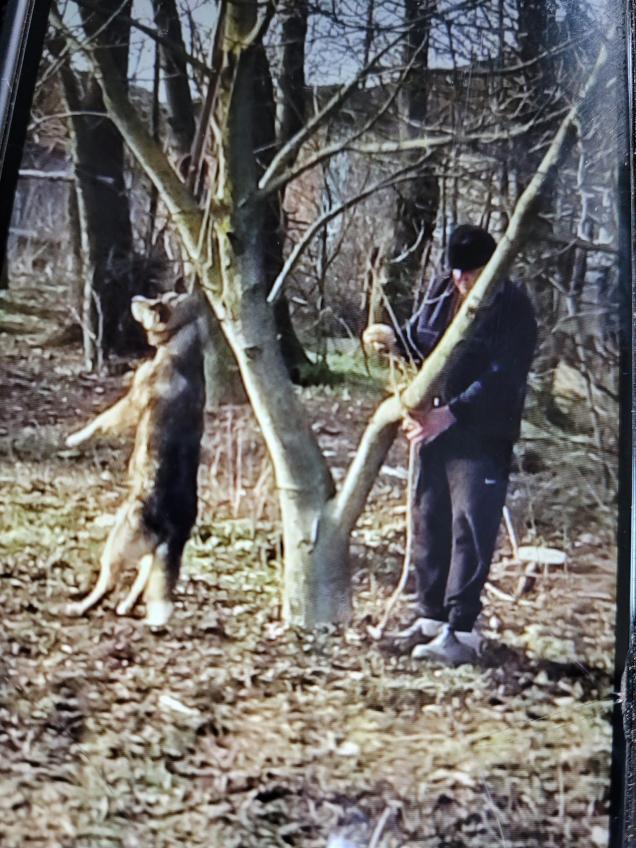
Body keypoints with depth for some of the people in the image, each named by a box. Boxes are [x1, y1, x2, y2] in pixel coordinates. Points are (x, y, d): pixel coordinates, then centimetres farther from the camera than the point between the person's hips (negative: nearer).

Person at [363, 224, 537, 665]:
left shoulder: (514, 308, -13)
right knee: (429, 522, 12)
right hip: (434, 426, 7)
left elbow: (501, 377, -21)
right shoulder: (441, 290, 8)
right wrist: (395, 338, 0)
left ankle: (461, 631, -4)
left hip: (483, 436, -7)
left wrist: (450, 413, -29)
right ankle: (431, 616, 24)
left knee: (471, 530, -8)